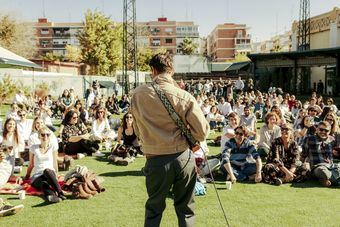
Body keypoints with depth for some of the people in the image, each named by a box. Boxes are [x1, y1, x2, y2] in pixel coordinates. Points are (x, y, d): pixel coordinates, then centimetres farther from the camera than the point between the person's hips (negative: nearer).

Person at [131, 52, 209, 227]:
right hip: (183, 157, 0)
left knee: (154, 208, 21)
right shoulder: (184, 96, -11)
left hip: (156, 160, 1)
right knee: (185, 209, 18)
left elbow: (137, 130, 1)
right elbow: (202, 132, -10)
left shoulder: (138, 94, -7)